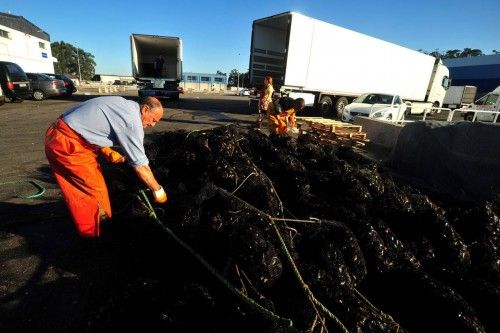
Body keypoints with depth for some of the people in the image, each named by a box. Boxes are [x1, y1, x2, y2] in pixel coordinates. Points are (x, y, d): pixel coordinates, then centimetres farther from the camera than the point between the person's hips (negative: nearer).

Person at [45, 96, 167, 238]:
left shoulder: (122, 105, 9)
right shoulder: (132, 119, -19)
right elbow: (140, 165, -17)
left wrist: (108, 152, 3)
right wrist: (158, 190, -6)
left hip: (56, 136, 10)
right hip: (68, 144, -10)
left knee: (80, 192, 17)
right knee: (96, 190, 0)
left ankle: (88, 230, 32)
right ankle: (95, 234, 15)